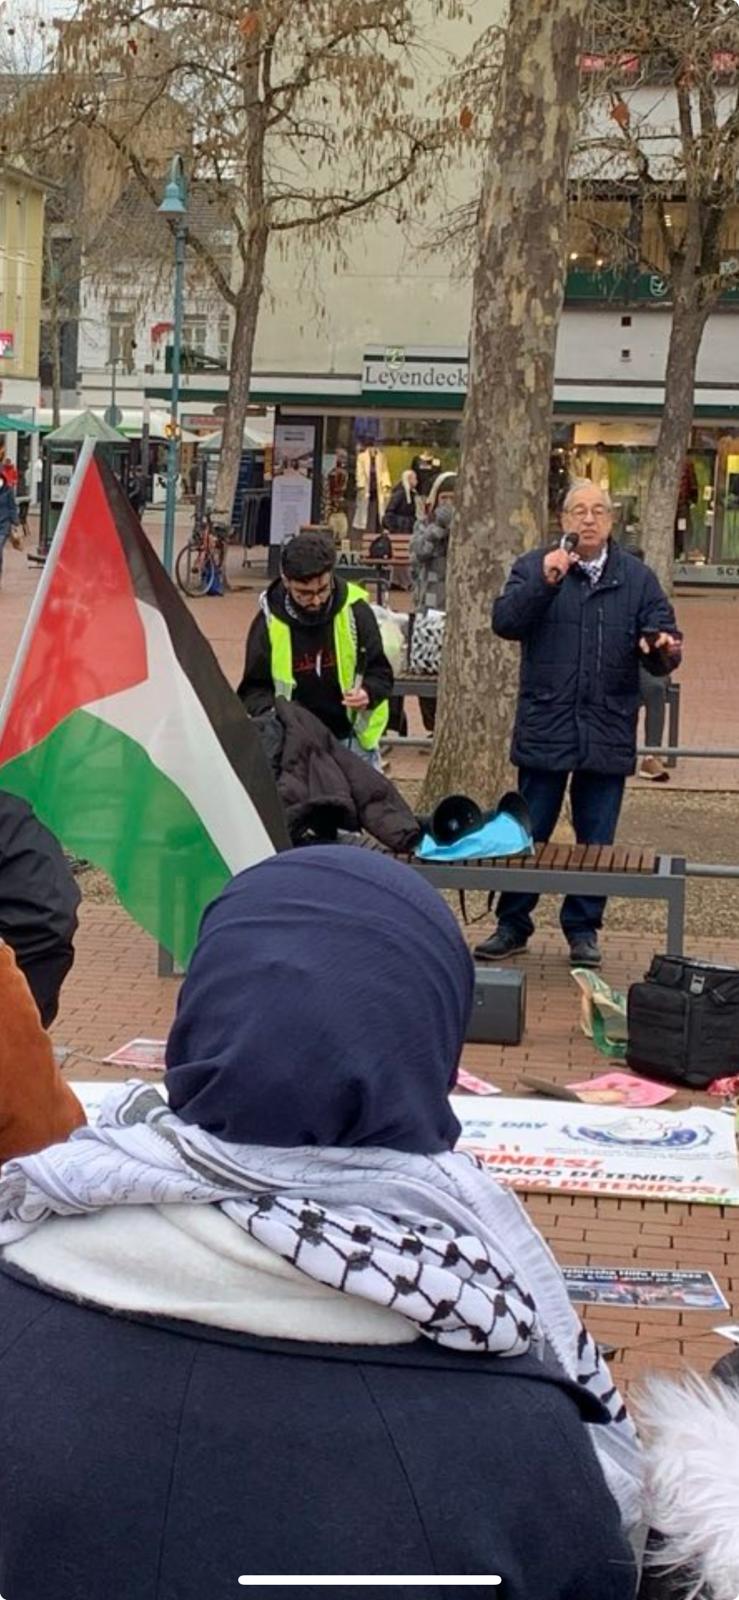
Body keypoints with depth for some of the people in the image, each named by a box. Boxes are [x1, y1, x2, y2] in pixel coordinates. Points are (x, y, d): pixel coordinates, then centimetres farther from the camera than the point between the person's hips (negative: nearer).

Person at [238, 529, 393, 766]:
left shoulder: (355, 611, -10)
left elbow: (381, 673, 0)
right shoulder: (270, 622, -9)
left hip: (352, 737, 0)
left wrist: (368, 693, -23)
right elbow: (254, 689, -1)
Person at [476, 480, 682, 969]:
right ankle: (513, 925, 16)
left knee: (596, 841, 8)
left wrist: (663, 649, -21)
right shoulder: (534, 567, 2)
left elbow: (661, 646, 2)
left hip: (608, 733, 1)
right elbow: (505, 622, -12)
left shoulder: (637, 578, 6)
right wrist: (544, 582, -23)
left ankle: (583, 928, 20)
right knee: (527, 836, 5)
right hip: (545, 729, -1)